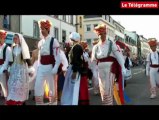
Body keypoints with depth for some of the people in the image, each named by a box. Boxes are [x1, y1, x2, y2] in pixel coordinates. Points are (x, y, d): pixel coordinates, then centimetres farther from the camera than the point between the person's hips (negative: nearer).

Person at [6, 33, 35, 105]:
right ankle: (12, 101, 12)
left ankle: (20, 101, 4)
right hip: (14, 69, 5)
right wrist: (9, 68, 17)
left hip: (22, 68, -5)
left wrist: (30, 70, -9)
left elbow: (28, 59, -7)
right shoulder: (13, 48, 10)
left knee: (21, 86, -5)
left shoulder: (24, 47, -6)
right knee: (12, 85, 3)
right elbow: (11, 59, 17)